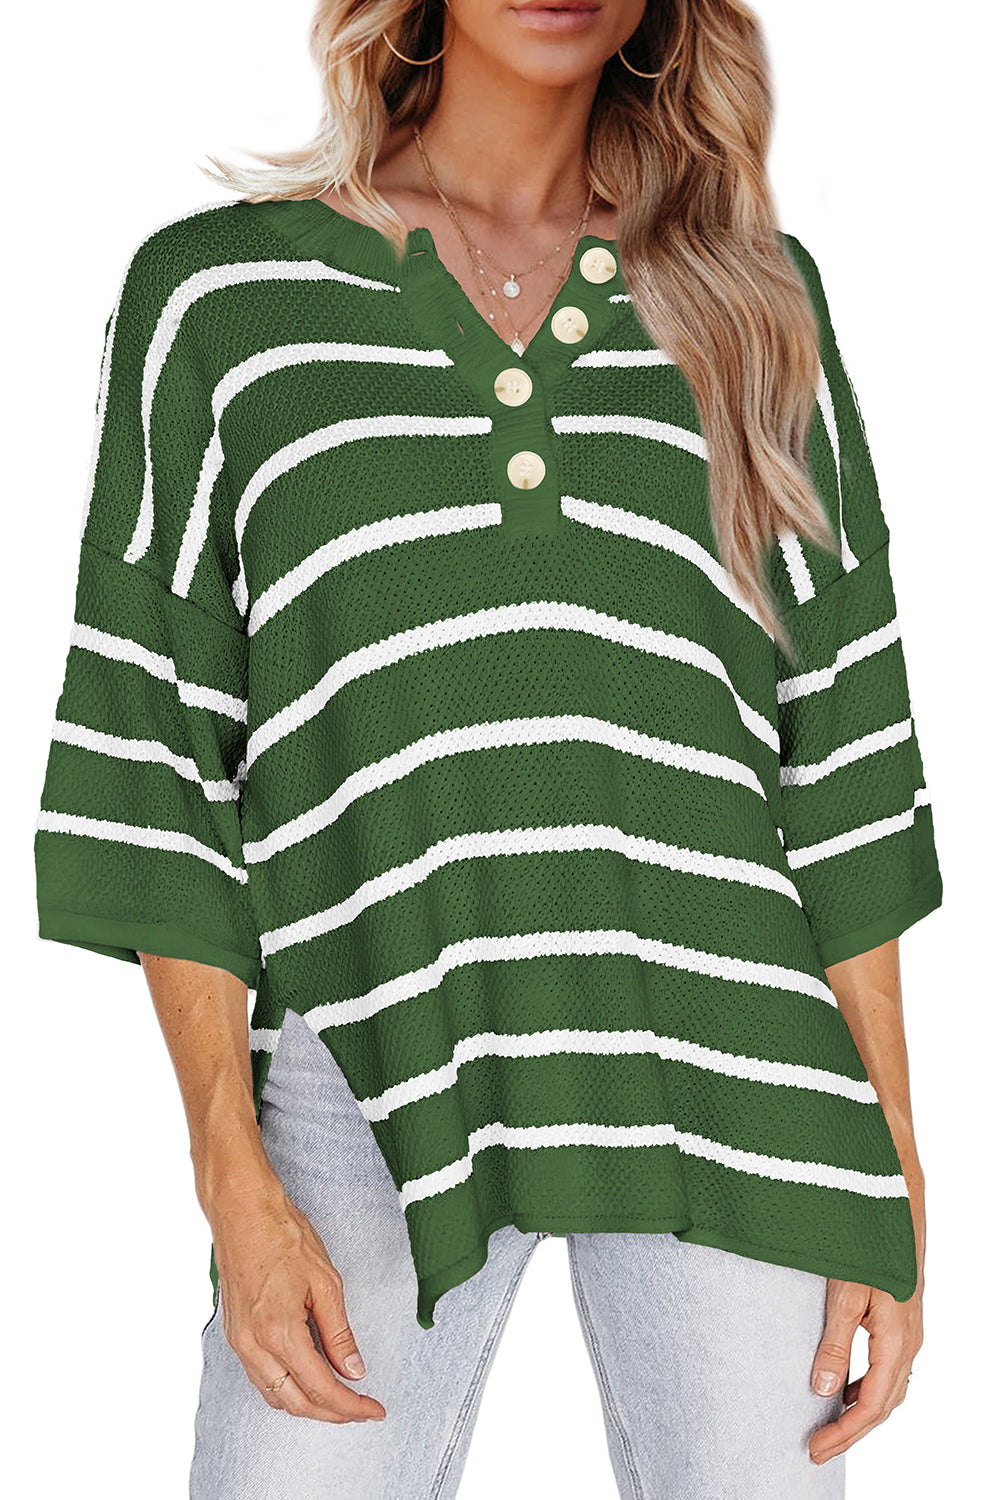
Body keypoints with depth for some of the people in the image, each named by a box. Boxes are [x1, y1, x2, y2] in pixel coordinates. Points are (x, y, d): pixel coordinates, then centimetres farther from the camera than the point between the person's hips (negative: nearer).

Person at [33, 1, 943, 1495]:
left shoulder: (760, 299, 12)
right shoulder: (216, 291, 7)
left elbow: (844, 750, 11)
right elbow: (159, 755, 4)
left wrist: (892, 1173, 6)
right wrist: (231, 1172, -3)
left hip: (719, 1069, 2)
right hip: (367, 1057, -1)